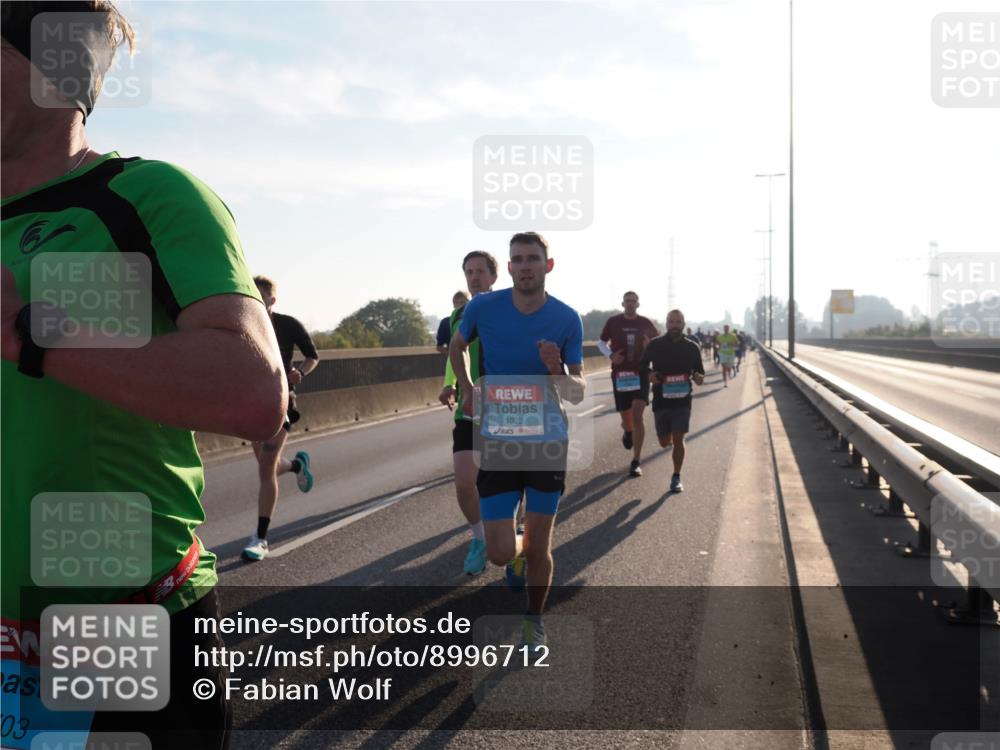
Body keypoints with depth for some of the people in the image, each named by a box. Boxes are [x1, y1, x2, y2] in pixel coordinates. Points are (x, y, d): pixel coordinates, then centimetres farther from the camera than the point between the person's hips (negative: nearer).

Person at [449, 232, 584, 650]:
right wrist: (467, 390, 8)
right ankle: (518, 556, 34)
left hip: (549, 443, 0)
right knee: (500, 552, -4)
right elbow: (457, 346, 17)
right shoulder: (483, 309, -6)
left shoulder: (567, 319, -6)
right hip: (498, 441, 0)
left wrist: (557, 370, -22)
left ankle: (534, 623, 29)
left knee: (539, 545, 5)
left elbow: (578, 393, -2)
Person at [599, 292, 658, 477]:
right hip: (620, 375, 1)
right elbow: (602, 342, 12)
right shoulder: (613, 322, 1)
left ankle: (636, 462, -7)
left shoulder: (645, 323, 2)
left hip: (641, 373, -1)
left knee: (637, 416, -14)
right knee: (626, 420, 4)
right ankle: (628, 432, 46)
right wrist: (611, 355, -8)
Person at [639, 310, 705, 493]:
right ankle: (668, 436, 47)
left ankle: (676, 478, 3)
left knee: (678, 439, -9)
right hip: (661, 400, 1)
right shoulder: (655, 345, -1)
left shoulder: (691, 347, 1)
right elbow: (642, 366, 9)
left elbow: (700, 373, 9)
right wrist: (649, 375, -13)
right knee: (665, 442, 9)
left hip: (682, 400, -1)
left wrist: (698, 378, -15)